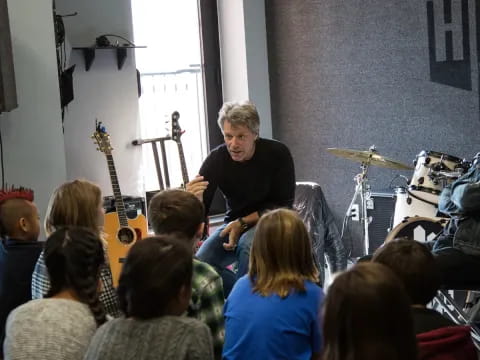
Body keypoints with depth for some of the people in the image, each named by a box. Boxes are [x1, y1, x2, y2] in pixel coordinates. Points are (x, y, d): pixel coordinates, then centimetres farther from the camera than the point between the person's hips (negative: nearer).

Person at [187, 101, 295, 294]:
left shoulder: (277, 154, -17)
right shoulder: (216, 159, -13)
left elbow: (284, 205, -11)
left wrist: (243, 222, -21)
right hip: (234, 224, 3)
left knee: (248, 244, -36)